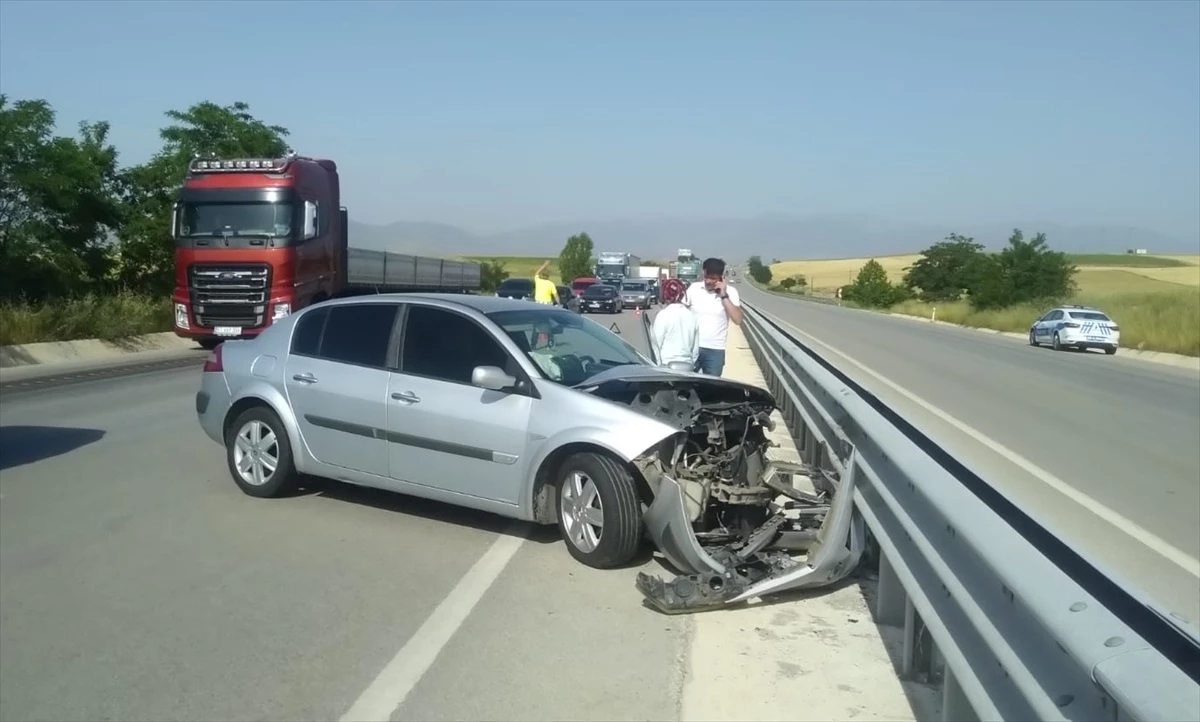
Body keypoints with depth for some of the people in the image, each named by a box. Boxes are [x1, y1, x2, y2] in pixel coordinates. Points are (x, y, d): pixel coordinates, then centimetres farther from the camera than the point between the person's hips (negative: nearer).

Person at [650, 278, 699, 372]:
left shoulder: (663, 315, -8)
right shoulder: (691, 315, 7)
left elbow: (656, 343, -5)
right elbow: (696, 345, 11)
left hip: (668, 366, -5)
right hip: (688, 365, 5)